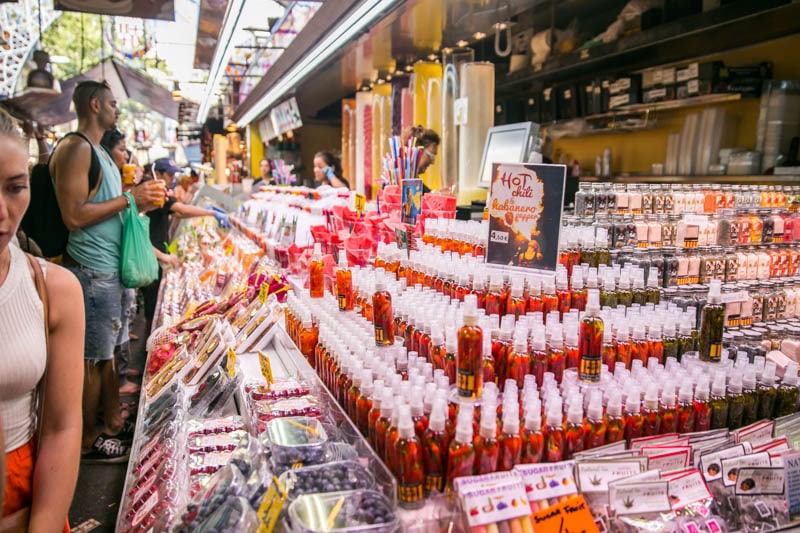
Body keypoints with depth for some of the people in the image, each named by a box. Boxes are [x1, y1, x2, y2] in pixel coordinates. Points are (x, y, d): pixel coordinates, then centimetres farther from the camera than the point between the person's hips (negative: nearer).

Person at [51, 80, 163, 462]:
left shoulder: (100, 152, 17)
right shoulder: (76, 148, -14)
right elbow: (74, 216, -22)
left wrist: (141, 204, 7)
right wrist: (129, 197, -16)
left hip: (108, 268, 10)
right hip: (91, 271, -10)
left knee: (106, 351, 17)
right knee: (91, 359, 1)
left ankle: (113, 422, 30)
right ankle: (88, 441, 15)